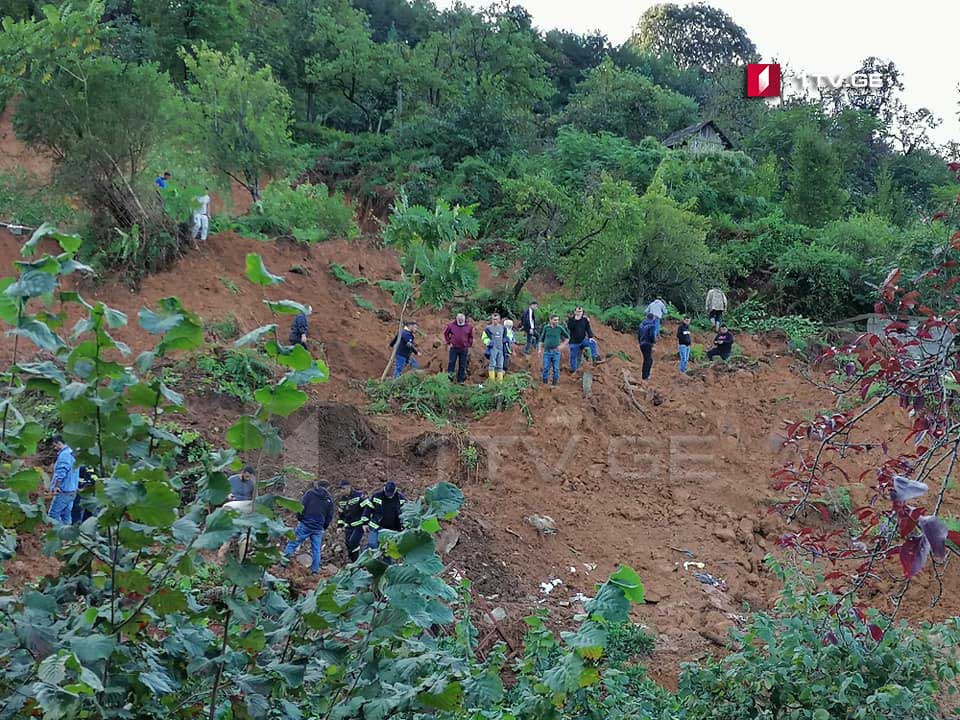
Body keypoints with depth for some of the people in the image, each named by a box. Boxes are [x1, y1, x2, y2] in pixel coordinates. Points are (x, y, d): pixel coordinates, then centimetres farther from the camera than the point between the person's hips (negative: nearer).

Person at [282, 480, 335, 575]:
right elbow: (330, 516, 12)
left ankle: (286, 556, -12)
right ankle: (315, 570, 8)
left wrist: (299, 518, 4)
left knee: (294, 542, 4)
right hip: (318, 528, 3)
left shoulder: (310, 493, 0)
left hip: (305, 524, -3)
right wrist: (324, 526, 21)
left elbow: (301, 506, -8)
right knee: (316, 549, 9)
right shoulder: (329, 499, 11)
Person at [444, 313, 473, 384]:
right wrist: (448, 342, 4)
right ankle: (449, 376, 5)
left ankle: (460, 380, 12)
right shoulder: (451, 325, 0)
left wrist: (469, 345, 8)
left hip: (464, 349, 1)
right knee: (451, 363, -2)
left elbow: (471, 337, 16)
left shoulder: (469, 327, 4)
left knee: (462, 365, 5)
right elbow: (445, 333, 12)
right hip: (453, 348, -1)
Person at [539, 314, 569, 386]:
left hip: (556, 352, 0)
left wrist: (561, 345, 4)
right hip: (547, 351, 0)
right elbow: (542, 339, 10)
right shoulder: (546, 328, 1)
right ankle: (544, 383, 12)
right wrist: (540, 349, 6)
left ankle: (554, 384, 12)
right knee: (545, 368, 1)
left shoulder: (560, 328, -1)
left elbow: (567, 337, 11)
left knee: (556, 369, 2)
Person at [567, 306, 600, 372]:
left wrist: (590, 337, -18)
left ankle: (595, 357, -26)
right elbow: (569, 327, -23)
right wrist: (575, 320, -30)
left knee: (593, 342, -25)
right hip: (574, 342, -1)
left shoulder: (585, 319, 2)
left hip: (583, 340, 1)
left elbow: (588, 329, -4)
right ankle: (573, 369, 19)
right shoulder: (571, 320, -5)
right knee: (573, 356, 3)